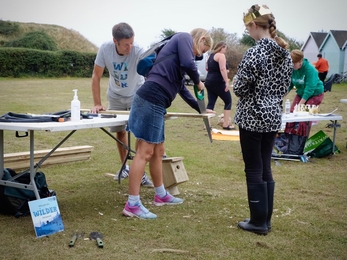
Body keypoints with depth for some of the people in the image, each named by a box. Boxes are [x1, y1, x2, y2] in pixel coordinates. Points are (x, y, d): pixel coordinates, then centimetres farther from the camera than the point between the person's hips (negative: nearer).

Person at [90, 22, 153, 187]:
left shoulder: (139, 52, -33)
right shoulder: (105, 49, -25)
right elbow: (96, 77, -16)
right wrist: (97, 104, -18)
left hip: (136, 96, -2)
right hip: (115, 97, 2)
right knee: (120, 131, 10)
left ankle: (141, 172, -3)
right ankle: (125, 167, 30)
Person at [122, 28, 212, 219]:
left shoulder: (182, 47, 29)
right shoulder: (184, 37, 4)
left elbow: (181, 88, 36)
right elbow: (188, 64, -15)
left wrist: (200, 109, 41)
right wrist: (198, 82, 4)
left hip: (155, 103, 10)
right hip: (152, 100, -10)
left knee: (158, 151, 19)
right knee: (145, 152, -8)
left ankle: (161, 195, 33)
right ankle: (132, 205, -5)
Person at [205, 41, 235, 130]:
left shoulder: (211, 56, 18)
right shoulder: (221, 55, -8)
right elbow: (222, 69, -21)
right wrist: (227, 82, -25)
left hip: (209, 82, 8)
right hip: (218, 82, -8)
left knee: (210, 103, 6)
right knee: (228, 101, 3)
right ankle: (226, 125, 0)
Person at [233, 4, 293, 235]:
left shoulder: (254, 53, -17)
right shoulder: (285, 52, 5)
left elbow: (240, 89, -13)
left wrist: (237, 82, 6)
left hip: (253, 117, -7)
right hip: (273, 117, 7)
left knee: (254, 170, 3)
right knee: (265, 168, 15)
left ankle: (258, 221, 10)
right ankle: (266, 219, 21)